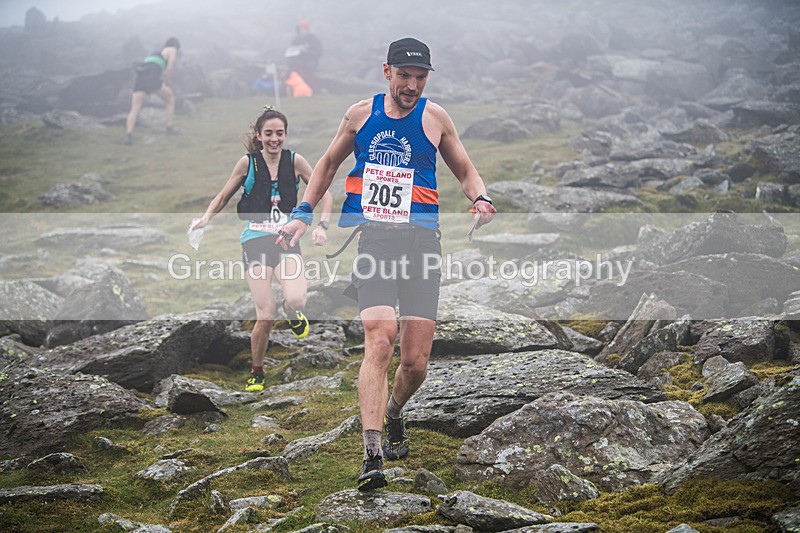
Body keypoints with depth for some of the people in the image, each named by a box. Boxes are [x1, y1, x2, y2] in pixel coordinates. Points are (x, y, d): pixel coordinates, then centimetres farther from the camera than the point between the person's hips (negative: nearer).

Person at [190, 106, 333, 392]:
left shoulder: (295, 161, 2)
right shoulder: (248, 163, 1)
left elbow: (324, 194, 11)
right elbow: (223, 197, 13)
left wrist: (322, 225, -4)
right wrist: (205, 218, -4)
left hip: (287, 241, 1)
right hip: (256, 242, -1)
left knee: (296, 300, -26)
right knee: (265, 316, -11)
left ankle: (293, 313, 15)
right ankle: (256, 373, 13)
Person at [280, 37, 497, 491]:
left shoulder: (435, 118, 9)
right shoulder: (361, 114, 10)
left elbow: (466, 171, 19)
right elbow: (329, 163, 25)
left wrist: (480, 198, -2)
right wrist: (304, 214, 19)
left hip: (420, 237, 1)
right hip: (369, 238, -1)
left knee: (416, 361, -2)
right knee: (380, 339, -22)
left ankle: (394, 412, 34)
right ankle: (372, 456, -25)